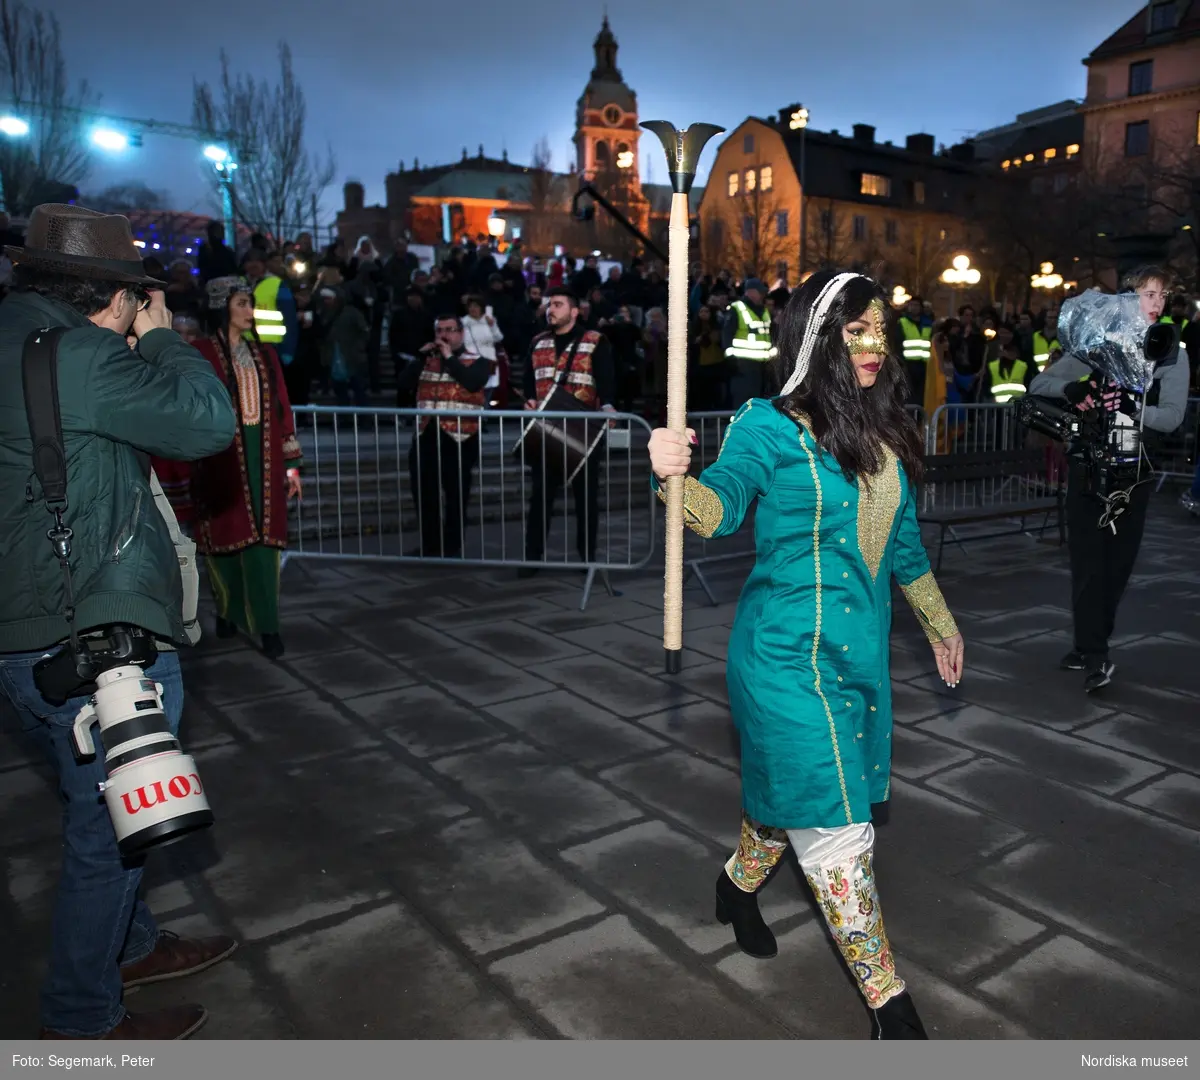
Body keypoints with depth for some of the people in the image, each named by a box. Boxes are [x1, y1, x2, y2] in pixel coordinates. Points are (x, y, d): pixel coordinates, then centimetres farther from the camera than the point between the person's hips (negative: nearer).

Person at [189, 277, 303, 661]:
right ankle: (227, 611, 27)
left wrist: (292, 464, 9)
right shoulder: (202, 353, -1)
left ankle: (267, 626, 1)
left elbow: (281, 408, 12)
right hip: (221, 459, -3)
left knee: (263, 540, -1)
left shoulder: (264, 353, 13)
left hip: (263, 458, 3)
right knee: (227, 535, 6)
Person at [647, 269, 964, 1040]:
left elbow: (904, 542, 17)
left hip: (861, 651, 7)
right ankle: (891, 1004, 16)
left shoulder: (883, 433, 7)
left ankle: (740, 882, 50)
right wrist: (676, 477, -49)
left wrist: (941, 623, 26)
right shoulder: (771, 425, -12)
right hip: (789, 655, -7)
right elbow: (723, 501, -26)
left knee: (790, 793, 21)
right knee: (838, 825, -2)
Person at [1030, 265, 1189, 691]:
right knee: (1088, 560, -6)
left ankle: (1090, 645, 19)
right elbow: (1038, 385, 0)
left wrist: (1131, 408, -31)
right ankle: (1095, 655, -4)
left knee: (1118, 561, 6)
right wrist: (1072, 389, -21)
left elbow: (1172, 417, -11)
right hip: (1088, 464, -1)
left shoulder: (1171, 355, 2)